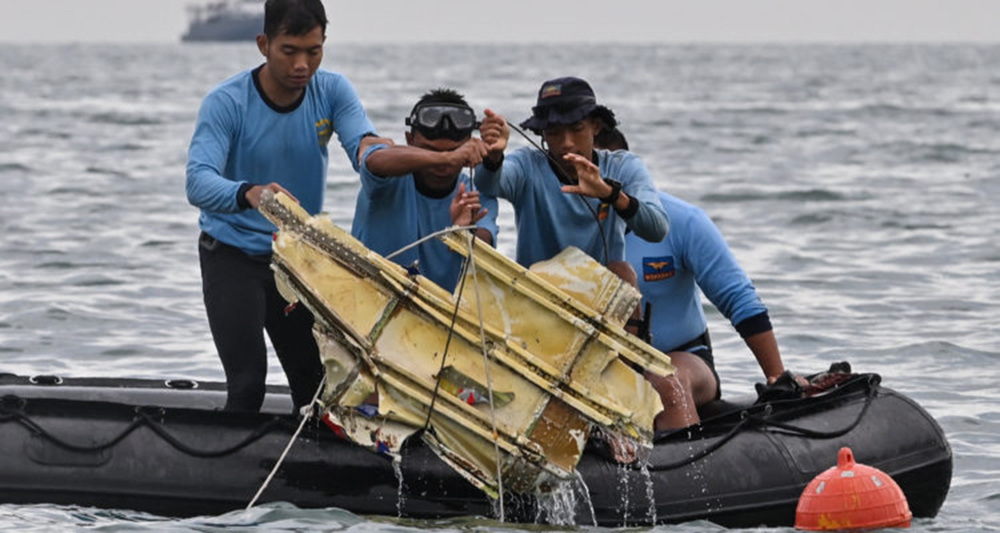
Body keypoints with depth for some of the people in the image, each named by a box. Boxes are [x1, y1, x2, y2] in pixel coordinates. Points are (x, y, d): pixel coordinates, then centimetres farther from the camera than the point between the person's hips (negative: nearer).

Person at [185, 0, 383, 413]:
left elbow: (364, 145, -22)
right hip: (233, 253, -4)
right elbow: (198, 182, -34)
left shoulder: (332, 91, -7)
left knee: (316, 382, 6)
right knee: (247, 382, -17)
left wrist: (371, 147, -47)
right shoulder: (227, 103, -21)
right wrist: (249, 193, -55)